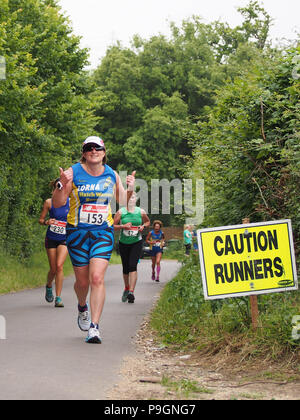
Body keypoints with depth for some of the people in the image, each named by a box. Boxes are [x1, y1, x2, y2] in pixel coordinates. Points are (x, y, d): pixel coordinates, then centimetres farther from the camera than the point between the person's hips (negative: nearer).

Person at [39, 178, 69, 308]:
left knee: (59, 265, -18)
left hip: (64, 239, 0)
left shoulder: (71, 202, -2)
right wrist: (46, 222, -19)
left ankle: (58, 297, -12)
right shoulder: (49, 202, -5)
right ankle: (49, 286, 39)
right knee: (53, 269, 4)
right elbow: (40, 219, 2)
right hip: (51, 238, 0)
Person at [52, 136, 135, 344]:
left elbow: (124, 202, 15)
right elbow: (58, 203, -6)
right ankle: (82, 307, 42)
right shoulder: (74, 172, -4)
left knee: (97, 278, -15)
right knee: (82, 281, 7)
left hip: (103, 232, 1)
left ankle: (94, 327, -15)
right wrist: (63, 185, -24)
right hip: (77, 232, 0)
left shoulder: (112, 175, 4)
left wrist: (130, 189, -5)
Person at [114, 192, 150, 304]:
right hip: (123, 243, 1)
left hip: (137, 242, -1)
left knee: (133, 265, -16)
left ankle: (131, 292, -21)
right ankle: (126, 288, 35)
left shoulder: (141, 212, 1)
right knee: (125, 268, 11)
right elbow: (112, 226, -3)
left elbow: (148, 221, 19)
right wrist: (123, 226, -19)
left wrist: (143, 226, -2)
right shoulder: (120, 212, -3)